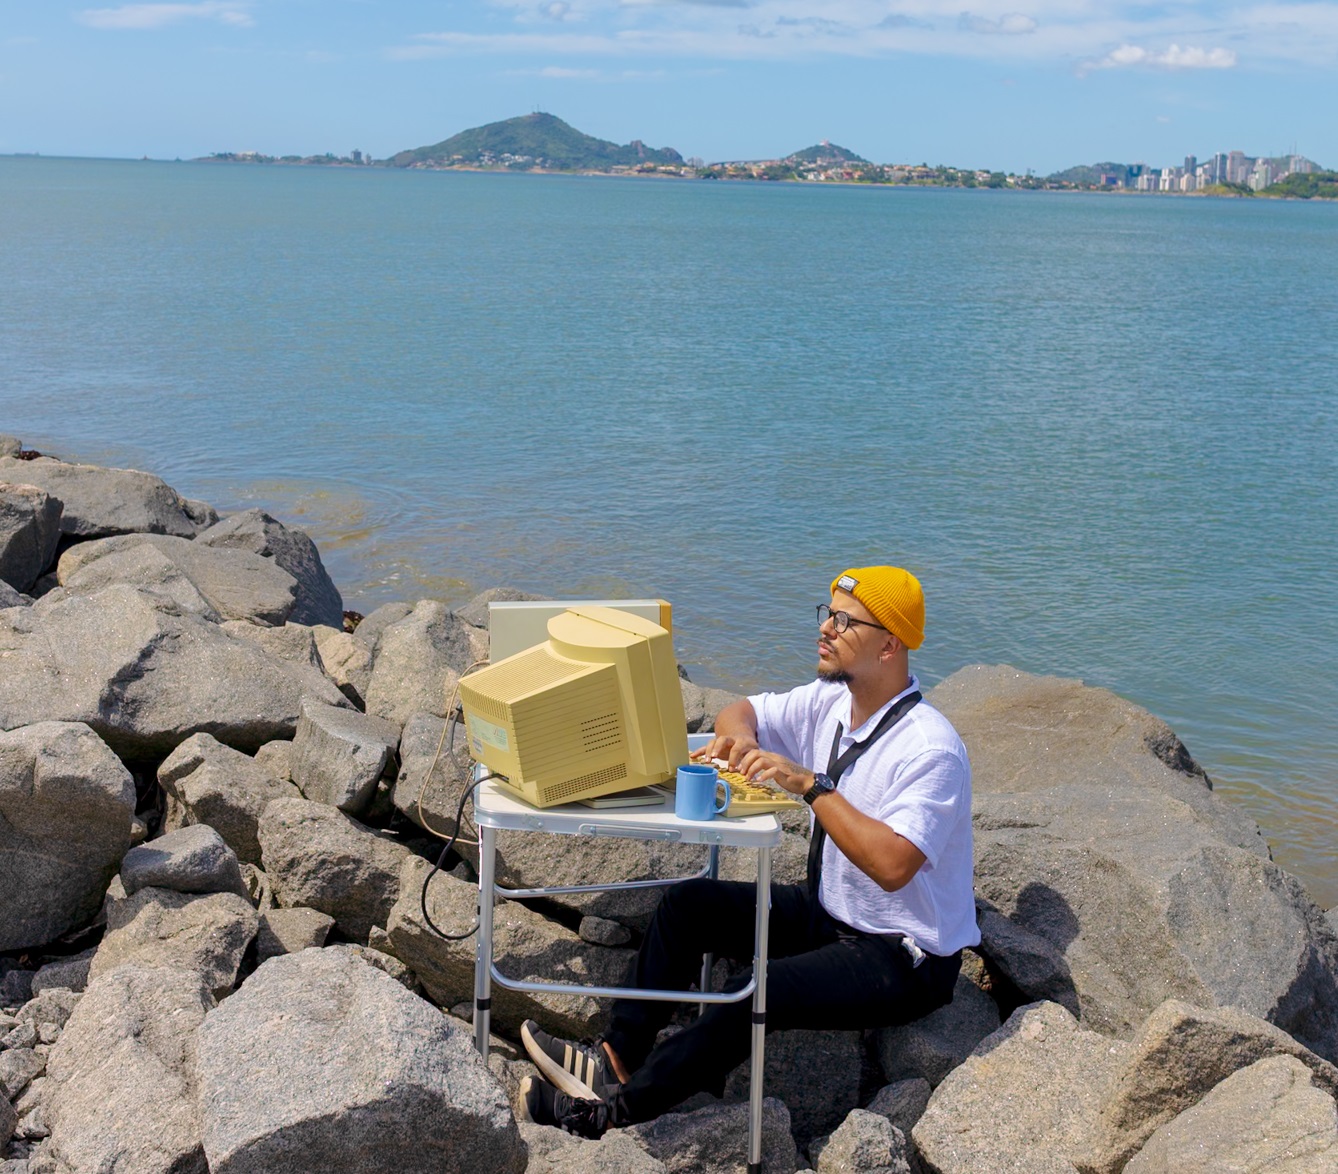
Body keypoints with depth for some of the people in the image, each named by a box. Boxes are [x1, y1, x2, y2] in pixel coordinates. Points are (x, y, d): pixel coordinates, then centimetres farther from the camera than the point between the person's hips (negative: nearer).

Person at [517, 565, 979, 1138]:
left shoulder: (929, 747, -25)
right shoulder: (829, 701, -1)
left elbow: (891, 866, -36)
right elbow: (740, 711, 13)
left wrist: (811, 784, -36)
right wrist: (740, 737, -11)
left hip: (905, 960, -9)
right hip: (826, 912, 9)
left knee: (754, 993, -29)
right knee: (688, 902, -2)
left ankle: (616, 1108, -17)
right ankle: (617, 1058, -1)